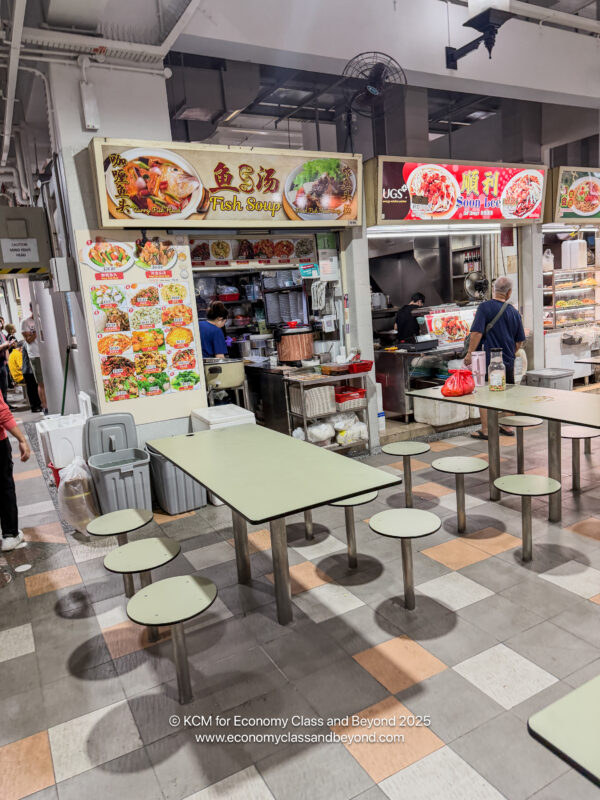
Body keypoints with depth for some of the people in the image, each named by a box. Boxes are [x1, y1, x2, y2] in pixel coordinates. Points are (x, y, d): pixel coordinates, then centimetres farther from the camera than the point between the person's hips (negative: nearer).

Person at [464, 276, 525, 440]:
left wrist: (470, 353, -11)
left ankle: (485, 430, 6)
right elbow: (520, 341, 10)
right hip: (508, 361, 5)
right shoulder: (514, 312, 5)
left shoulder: (485, 307, -11)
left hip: (487, 359, -5)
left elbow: (477, 332, -18)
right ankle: (508, 427, 26)